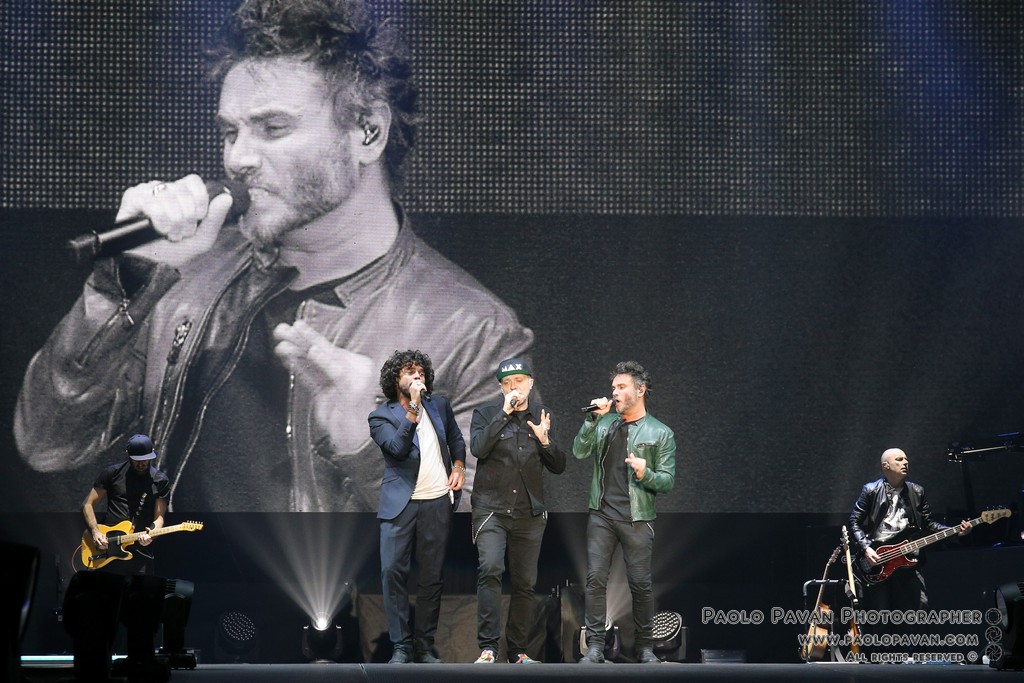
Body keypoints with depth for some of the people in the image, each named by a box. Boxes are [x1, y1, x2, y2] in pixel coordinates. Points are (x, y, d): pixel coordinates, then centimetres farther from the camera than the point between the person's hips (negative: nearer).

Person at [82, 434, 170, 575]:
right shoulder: (113, 473, 3)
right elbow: (88, 505, 6)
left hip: (139, 552, 0)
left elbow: (159, 517, 1)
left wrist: (150, 534, -21)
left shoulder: (160, 481, 5)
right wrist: (95, 532, -9)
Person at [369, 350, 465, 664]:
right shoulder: (381, 417, -1)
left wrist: (458, 465, 7)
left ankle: (425, 646, 10)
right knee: (392, 571, -11)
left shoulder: (439, 405, 13)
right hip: (401, 503, -3)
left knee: (432, 576, 4)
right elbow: (398, 447, -17)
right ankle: (401, 646, -4)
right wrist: (414, 408, -21)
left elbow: (456, 439, 25)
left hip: (438, 501, 3)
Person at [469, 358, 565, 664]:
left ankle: (518, 650, 17)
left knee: (525, 583, 7)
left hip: (530, 513, 4)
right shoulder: (486, 414, 2)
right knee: (490, 570, -22)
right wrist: (505, 413, -18)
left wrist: (545, 440, -10)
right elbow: (478, 448, -16)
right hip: (491, 509, -4)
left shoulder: (542, 416, 10)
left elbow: (558, 466, 9)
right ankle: (488, 647, -23)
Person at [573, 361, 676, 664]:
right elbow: (579, 451, 0)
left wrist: (646, 474, -20)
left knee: (641, 582, 0)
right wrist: (593, 419, -9)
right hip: (601, 514, 2)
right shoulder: (605, 423, 12)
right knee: (595, 578, -5)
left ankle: (645, 647, 11)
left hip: (637, 519, -2)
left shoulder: (660, 433, 3)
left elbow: (668, 480, 0)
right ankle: (595, 647, -4)